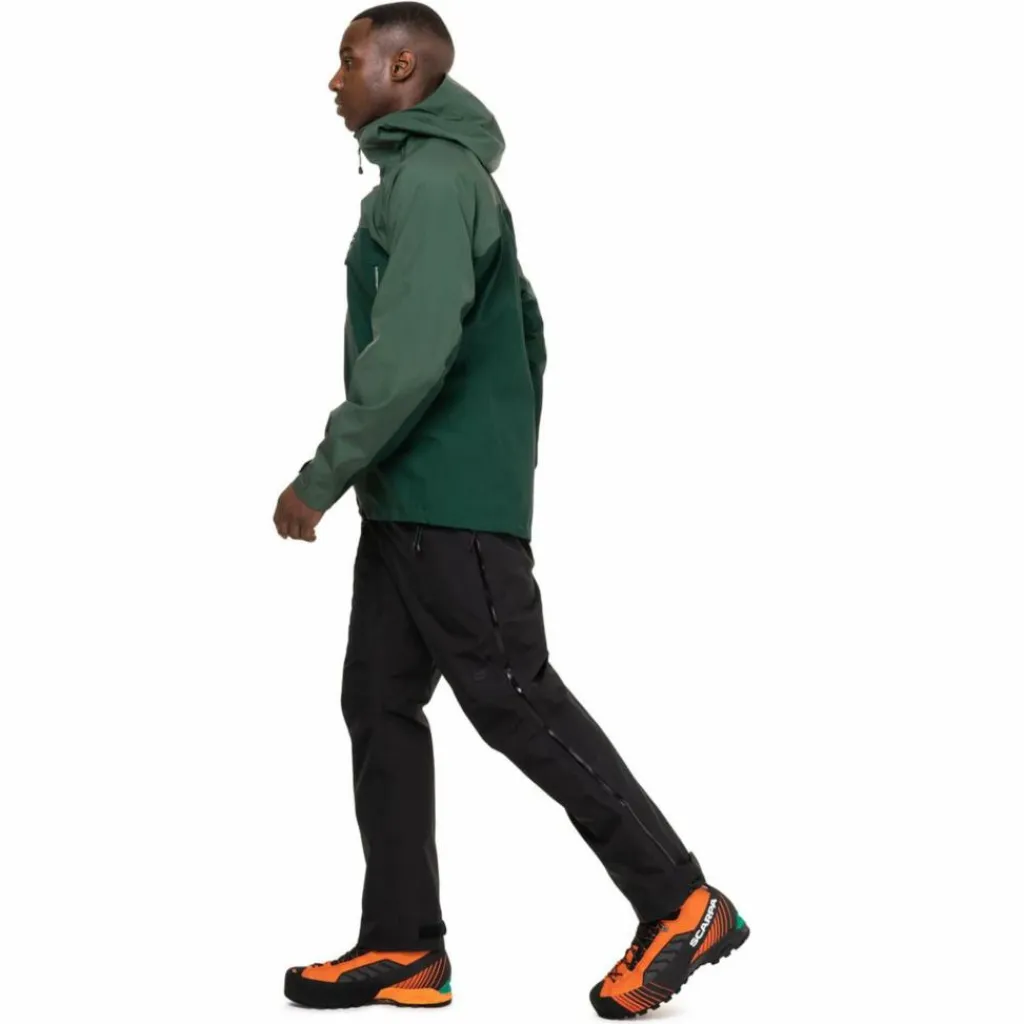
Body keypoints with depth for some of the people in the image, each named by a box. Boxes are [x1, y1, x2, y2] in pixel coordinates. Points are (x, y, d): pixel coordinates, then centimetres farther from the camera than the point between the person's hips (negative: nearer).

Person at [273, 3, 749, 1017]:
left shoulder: (431, 180, -13)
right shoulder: (446, 177, 19)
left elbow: (410, 352, -23)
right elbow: (524, 335, 24)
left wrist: (321, 477, -17)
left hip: (452, 508, -10)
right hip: (405, 506, 10)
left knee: (515, 702, -7)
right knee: (379, 706, 8)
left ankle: (680, 905, 0)